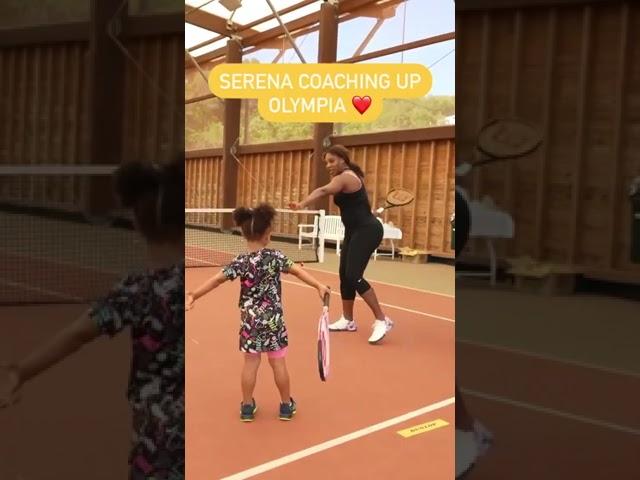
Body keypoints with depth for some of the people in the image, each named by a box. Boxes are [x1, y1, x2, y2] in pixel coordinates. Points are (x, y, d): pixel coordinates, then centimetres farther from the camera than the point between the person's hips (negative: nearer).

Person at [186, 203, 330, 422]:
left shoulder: (240, 262, -7)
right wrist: (319, 286, -6)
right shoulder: (275, 257, -10)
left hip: (250, 320, 1)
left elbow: (217, 280, -8)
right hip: (273, 319, -1)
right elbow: (298, 271, -11)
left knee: (251, 363, 11)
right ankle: (286, 405, 23)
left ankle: (247, 406, 20)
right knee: (278, 363, 9)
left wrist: (193, 295, -2)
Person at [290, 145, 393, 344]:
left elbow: (323, 191, -36)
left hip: (366, 231, -11)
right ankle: (348, 320, 22)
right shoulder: (347, 177, 14)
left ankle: (382, 320, -10)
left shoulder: (345, 177, -18)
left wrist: (302, 204, -50)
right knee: (345, 275, 11)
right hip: (355, 231, 11)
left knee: (354, 276, -16)